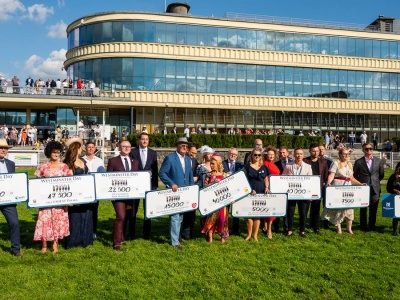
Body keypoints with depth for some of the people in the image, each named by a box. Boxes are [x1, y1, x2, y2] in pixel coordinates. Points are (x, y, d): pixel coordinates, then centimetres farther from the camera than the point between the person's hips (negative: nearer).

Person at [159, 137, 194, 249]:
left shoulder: (187, 159, 12)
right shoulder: (170, 158, -9)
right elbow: (162, 173, -12)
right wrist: (171, 184, -21)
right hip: (174, 192, -7)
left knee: (180, 216, 17)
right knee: (175, 217, -5)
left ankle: (176, 237, 33)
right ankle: (175, 242, 3)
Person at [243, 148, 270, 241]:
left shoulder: (264, 167, 11)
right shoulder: (247, 166, 1)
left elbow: (266, 179, 17)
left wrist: (266, 187, -2)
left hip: (260, 194, 2)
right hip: (249, 194, -2)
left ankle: (255, 235, 13)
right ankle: (249, 234, 14)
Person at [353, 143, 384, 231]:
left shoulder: (379, 161, 4)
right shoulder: (358, 162, -3)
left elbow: (381, 174, 13)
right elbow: (355, 175, 6)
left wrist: (375, 181, 10)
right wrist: (360, 183, 3)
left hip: (375, 188, 2)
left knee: (374, 208, 7)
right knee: (363, 208, 7)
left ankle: (372, 225, 21)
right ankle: (363, 226, 18)